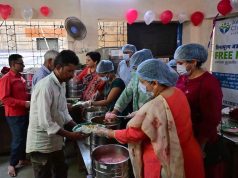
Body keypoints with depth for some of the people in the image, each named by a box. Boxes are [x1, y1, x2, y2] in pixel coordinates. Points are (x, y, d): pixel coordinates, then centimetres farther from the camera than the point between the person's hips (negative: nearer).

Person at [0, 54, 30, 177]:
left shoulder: (20, 77, 9)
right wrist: (24, 103, -23)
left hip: (24, 113, 8)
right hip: (14, 114, -7)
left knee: (24, 138, 17)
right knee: (18, 139, 1)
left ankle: (22, 159, 33)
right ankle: (12, 164, 19)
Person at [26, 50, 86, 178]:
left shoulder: (61, 84, 3)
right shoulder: (45, 86, -25)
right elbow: (45, 122, -28)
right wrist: (70, 135, -23)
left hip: (55, 142, 9)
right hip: (41, 144, -8)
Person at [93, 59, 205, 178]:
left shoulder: (153, 107, -29)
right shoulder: (178, 93, -6)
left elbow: (131, 134, -17)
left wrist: (108, 132, -4)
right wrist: (140, 115, 11)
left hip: (166, 164, -7)